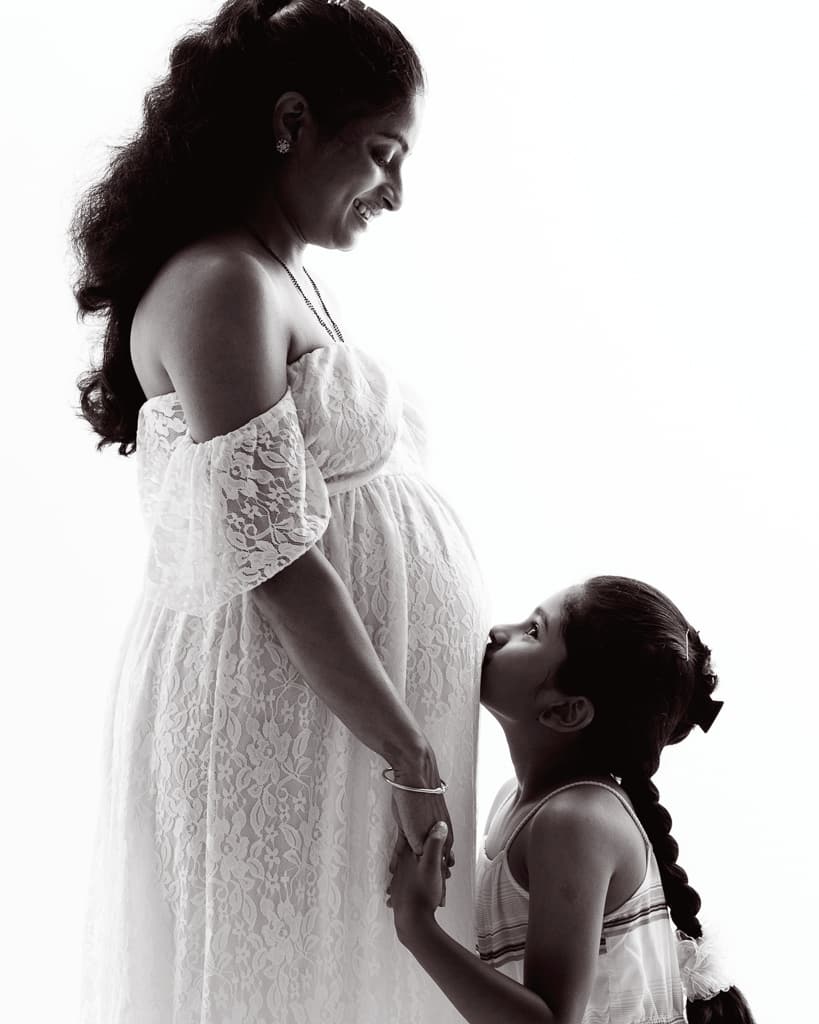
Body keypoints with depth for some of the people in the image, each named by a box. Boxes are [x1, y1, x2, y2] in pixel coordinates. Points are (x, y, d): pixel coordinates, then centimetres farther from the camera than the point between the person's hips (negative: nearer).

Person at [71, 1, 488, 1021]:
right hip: (282, 719, -9)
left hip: (352, 700, 9)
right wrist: (413, 761, -20)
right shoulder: (220, 287, -17)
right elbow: (275, 562, -22)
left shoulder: (287, 282, 13)